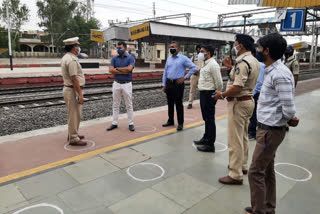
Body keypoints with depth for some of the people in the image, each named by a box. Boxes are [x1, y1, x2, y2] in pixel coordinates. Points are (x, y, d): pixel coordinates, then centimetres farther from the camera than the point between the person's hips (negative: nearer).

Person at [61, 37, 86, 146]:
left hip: (68, 88, 10)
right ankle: (73, 139, 6)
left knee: (75, 114, 19)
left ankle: (73, 134, 31)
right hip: (73, 90, -10)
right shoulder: (72, 60, -19)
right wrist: (80, 94, -21)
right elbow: (74, 79, -23)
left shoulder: (66, 57, 13)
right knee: (74, 115, -3)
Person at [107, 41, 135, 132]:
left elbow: (129, 68, -19)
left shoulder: (130, 58, -1)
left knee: (129, 105, 3)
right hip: (116, 84, 3)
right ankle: (114, 123, 18)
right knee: (115, 105, 9)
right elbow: (111, 70, -7)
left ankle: (131, 123, 12)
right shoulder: (114, 58, 7)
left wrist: (117, 69, -8)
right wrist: (123, 71, -13)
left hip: (127, 84, -3)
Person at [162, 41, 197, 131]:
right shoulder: (169, 58, 11)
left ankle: (180, 123, 11)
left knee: (178, 104, 0)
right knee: (170, 103, 13)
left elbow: (194, 67, -5)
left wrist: (185, 77, -8)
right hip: (169, 83, 5)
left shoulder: (183, 58, -5)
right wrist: (164, 85, 9)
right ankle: (170, 121, 28)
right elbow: (165, 72, 13)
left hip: (178, 83, -5)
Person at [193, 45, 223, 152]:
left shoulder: (213, 64, -17)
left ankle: (210, 145, 6)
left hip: (209, 94, -10)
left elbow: (219, 82, -19)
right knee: (206, 118, 20)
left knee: (210, 119, -3)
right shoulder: (205, 64, 14)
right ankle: (206, 138, 35)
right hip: (203, 93, 10)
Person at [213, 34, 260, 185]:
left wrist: (222, 95, -14)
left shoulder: (242, 62, -20)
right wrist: (231, 67, 18)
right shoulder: (254, 61, 11)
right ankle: (243, 165, 36)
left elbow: (237, 88, -27)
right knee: (243, 137, 21)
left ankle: (236, 175, 5)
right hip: (248, 100, 11)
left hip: (238, 103, -11)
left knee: (235, 140, -4)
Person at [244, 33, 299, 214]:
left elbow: (289, 110, -23)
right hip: (268, 128, 10)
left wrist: (289, 120, -3)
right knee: (267, 171, 18)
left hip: (271, 130, -10)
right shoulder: (272, 70, 10)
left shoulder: (280, 73, -22)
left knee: (256, 172, -1)